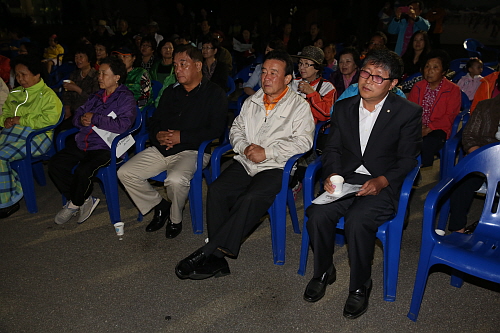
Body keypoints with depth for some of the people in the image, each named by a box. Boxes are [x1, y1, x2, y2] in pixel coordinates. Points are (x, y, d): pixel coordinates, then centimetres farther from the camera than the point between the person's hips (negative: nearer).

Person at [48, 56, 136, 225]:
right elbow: (77, 116, 23)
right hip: (82, 143, 8)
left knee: (82, 171, -29)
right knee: (55, 164, -9)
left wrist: (94, 119, -12)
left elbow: (122, 125, -19)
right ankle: (85, 199, 3)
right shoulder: (96, 96, 20)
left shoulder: (126, 98, -3)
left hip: (105, 147, -8)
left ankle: (75, 204, 3)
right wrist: (82, 120, -3)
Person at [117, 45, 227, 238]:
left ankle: (175, 218, -2)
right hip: (161, 149, 7)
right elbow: (154, 122, 21)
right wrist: (158, 135, -4)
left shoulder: (214, 93, 0)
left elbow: (215, 130, -11)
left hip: (192, 151, -6)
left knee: (176, 180, -35)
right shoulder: (171, 92, 20)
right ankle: (160, 206, 11)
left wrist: (182, 137, -16)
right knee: (125, 173, -9)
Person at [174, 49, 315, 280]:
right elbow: (236, 129, 20)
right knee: (216, 190, -23)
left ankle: (209, 252, -26)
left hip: (276, 167, -4)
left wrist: (267, 152, -14)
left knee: (252, 198, -33)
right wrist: (244, 147, -4)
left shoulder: (299, 106, 3)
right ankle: (217, 259, -21)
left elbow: (303, 141, -8)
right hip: (245, 162, 5)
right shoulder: (252, 102, 20)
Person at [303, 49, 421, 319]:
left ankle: (360, 287, -5)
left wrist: (382, 181, -17)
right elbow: (332, 148, 10)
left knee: (357, 221, -31)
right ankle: (323, 272, 3)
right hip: (344, 180, 4)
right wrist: (332, 174, -9)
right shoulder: (343, 108, 10)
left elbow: (407, 159, -1)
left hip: (382, 185, -3)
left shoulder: (408, 113, -2)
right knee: (317, 214, -24)